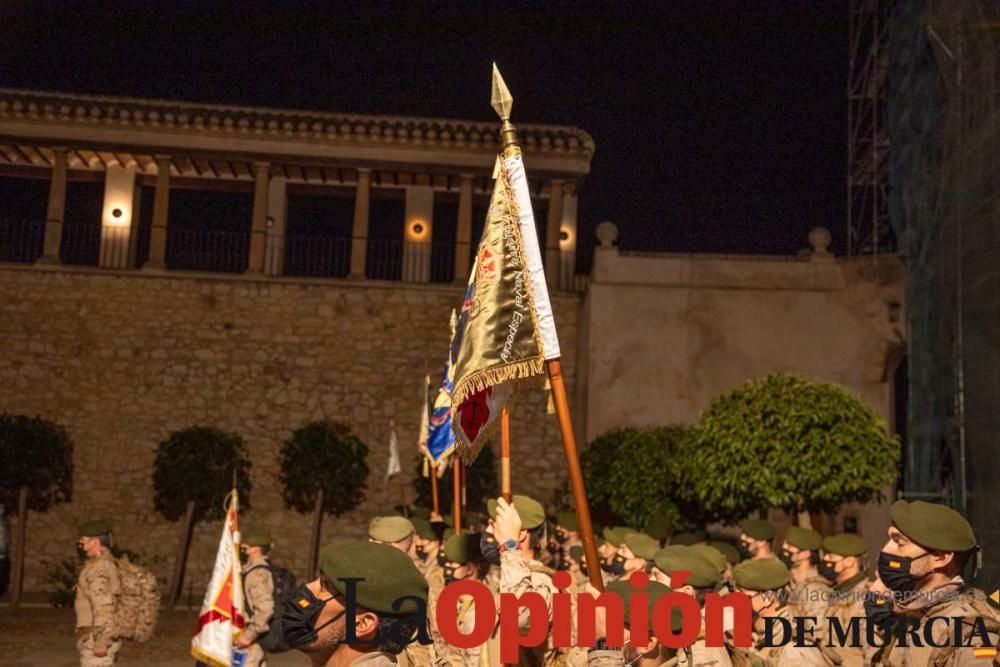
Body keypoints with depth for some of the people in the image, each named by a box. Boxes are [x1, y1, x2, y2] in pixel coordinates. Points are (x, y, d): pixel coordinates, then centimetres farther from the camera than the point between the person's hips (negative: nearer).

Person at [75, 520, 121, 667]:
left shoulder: (99, 567, -17)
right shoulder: (106, 564, 15)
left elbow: (103, 607, -24)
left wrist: (101, 641, -24)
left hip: (97, 638, -10)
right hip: (99, 637, 10)